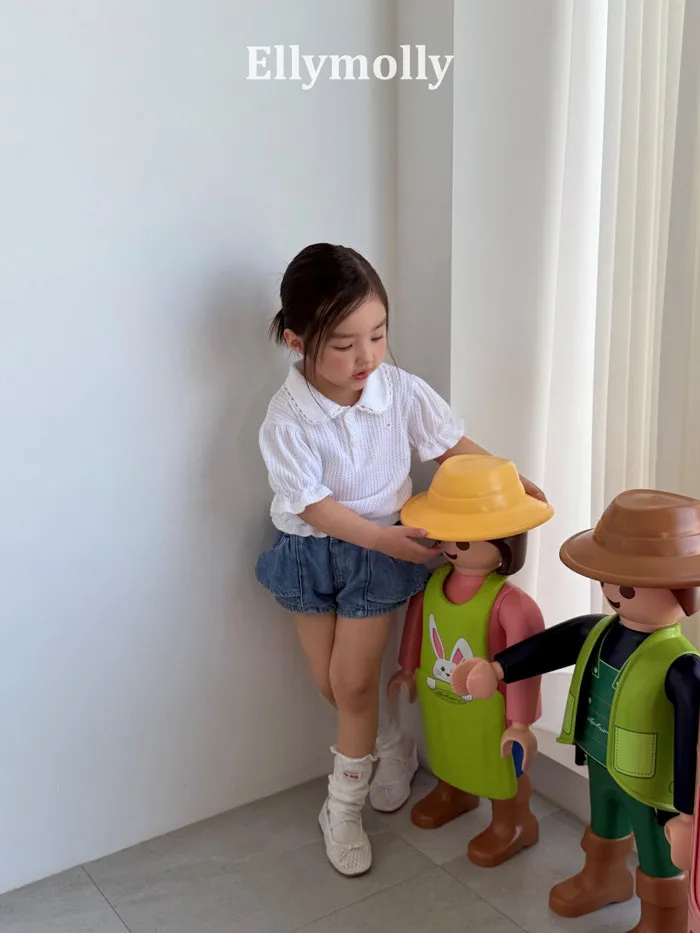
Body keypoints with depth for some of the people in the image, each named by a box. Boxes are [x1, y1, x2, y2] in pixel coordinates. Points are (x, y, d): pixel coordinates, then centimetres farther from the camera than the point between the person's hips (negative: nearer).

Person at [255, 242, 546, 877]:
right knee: (328, 682, 11)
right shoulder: (287, 418, -22)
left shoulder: (402, 391, -16)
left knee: (353, 682, 1)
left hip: (384, 547, 0)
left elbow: (453, 447, -2)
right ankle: (393, 748, 40)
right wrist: (384, 539, -31)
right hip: (310, 549, 1)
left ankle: (344, 807, 22)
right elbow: (313, 504, -22)